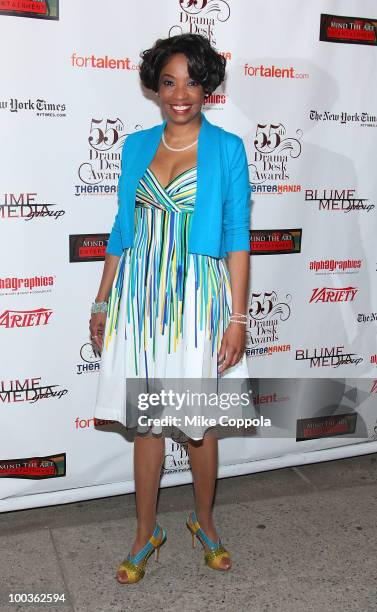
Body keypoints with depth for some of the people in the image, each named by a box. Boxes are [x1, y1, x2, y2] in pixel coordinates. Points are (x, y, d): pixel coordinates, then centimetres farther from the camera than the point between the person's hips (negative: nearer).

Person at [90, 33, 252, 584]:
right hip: (140, 298, 3)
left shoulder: (226, 149, -3)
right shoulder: (137, 146, 7)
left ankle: (204, 520, 34)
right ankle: (147, 532, 29)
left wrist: (238, 317, -11)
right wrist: (103, 303, 9)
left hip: (197, 300, -3)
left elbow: (237, 238, -5)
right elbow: (122, 231, 10)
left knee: (200, 420, 10)